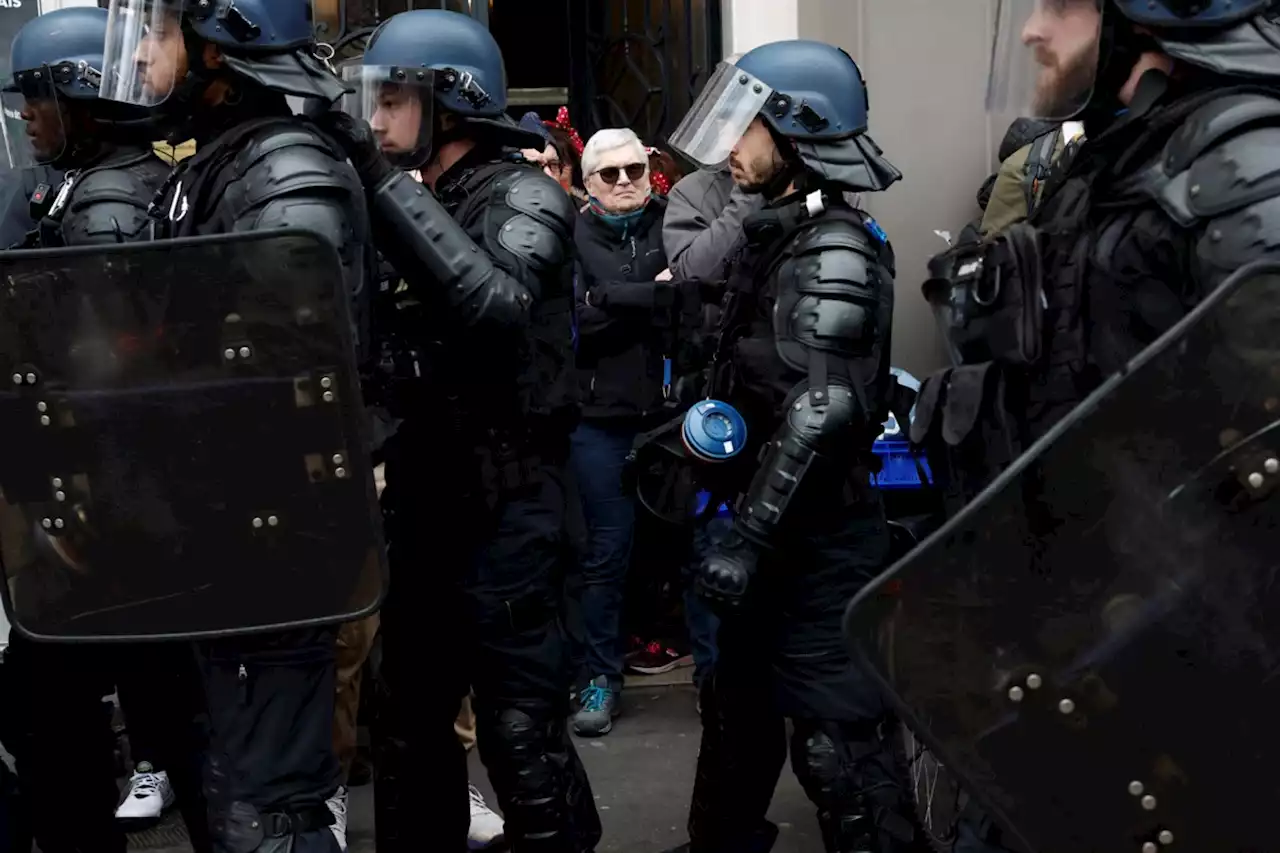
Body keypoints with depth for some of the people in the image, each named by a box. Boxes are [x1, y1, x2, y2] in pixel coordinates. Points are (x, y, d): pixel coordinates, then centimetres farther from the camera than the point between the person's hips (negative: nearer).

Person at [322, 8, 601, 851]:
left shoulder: (524, 195, -9)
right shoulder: (417, 203, 12)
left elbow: (496, 303, -30)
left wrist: (386, 182, -27)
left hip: (504, 505, -8)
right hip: (424, 499, 8)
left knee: (522, 734, -4)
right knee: (410, 724, 17)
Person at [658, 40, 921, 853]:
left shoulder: (833, 251, -16)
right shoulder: (778, 235, 13)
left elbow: (819, 411, -26)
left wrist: (749, 537, -26)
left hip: (816, 538, -10)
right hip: (777, 527, 10)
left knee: (835, 738, -7)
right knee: (738, 708, 22)